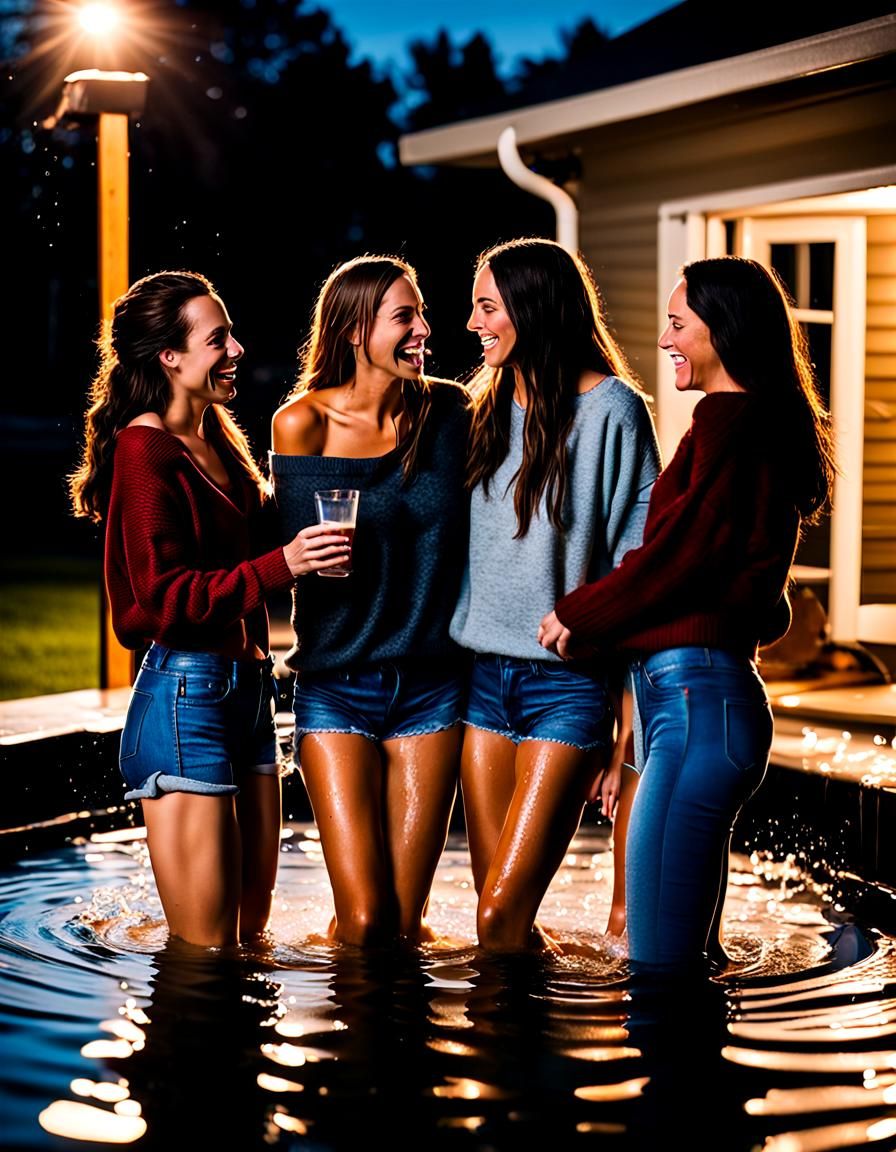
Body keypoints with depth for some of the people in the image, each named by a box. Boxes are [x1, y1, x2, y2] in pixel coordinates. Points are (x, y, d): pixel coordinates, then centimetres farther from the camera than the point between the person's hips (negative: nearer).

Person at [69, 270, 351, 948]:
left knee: (251, 932, 13)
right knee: (204, 950, -5)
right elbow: (164, 597, -19)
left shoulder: (215, 437, 15)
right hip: (185, 694, -9)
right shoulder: (144, 451, -12)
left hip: (246, 684, 9)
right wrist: (282, 565, -26)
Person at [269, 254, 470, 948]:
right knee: (363, 924, -5)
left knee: (406, 925, 2)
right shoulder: (302, 424, -6)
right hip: (337, 686, -2)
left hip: (431, 683, 2)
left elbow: (474, 534, 6)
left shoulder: (449, 410, 0)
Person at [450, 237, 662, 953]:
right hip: (484, 677, 6)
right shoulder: (486, 409, 14)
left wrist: (626, 727, -12)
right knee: (495, 922, 5)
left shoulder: (611, 409, -5)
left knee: (501, 919, -10)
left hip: (568, 680, -5)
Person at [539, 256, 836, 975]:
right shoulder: (760, 423, 21)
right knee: (687, 954, 14)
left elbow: (683, 547, -16)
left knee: (659, 958, -10)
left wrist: (579, 616, -1)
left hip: (696, 693, -11)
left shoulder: (731, 420, -9)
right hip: (700, 695, 11)